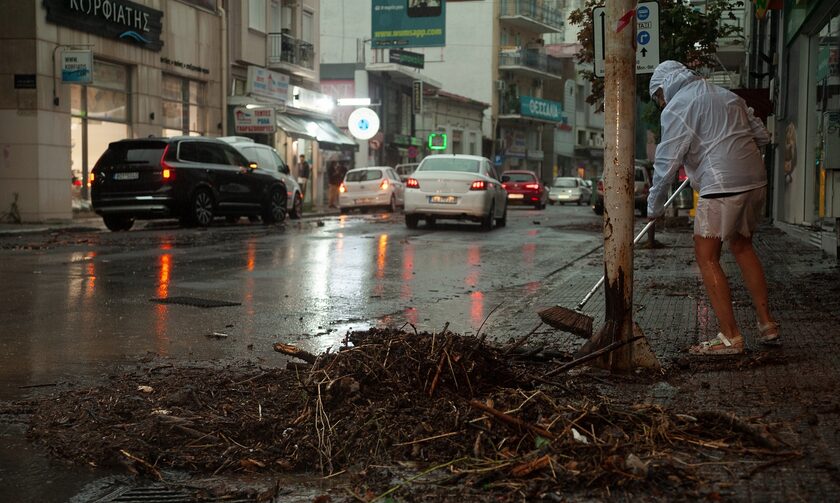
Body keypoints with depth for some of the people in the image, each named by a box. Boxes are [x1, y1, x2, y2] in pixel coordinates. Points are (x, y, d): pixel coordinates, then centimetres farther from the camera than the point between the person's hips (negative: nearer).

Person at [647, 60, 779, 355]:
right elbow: (762, 137, 19)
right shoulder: (728, 96, 20)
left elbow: (667, 162, -5)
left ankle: (730, 337, -1)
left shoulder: (676, 108, -2)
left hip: (722, 187, -8)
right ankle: (767, 325, 22)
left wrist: (654, 206, 4)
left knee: (707, 257, 1)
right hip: (756, 181, 8)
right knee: (742, 247, 22)